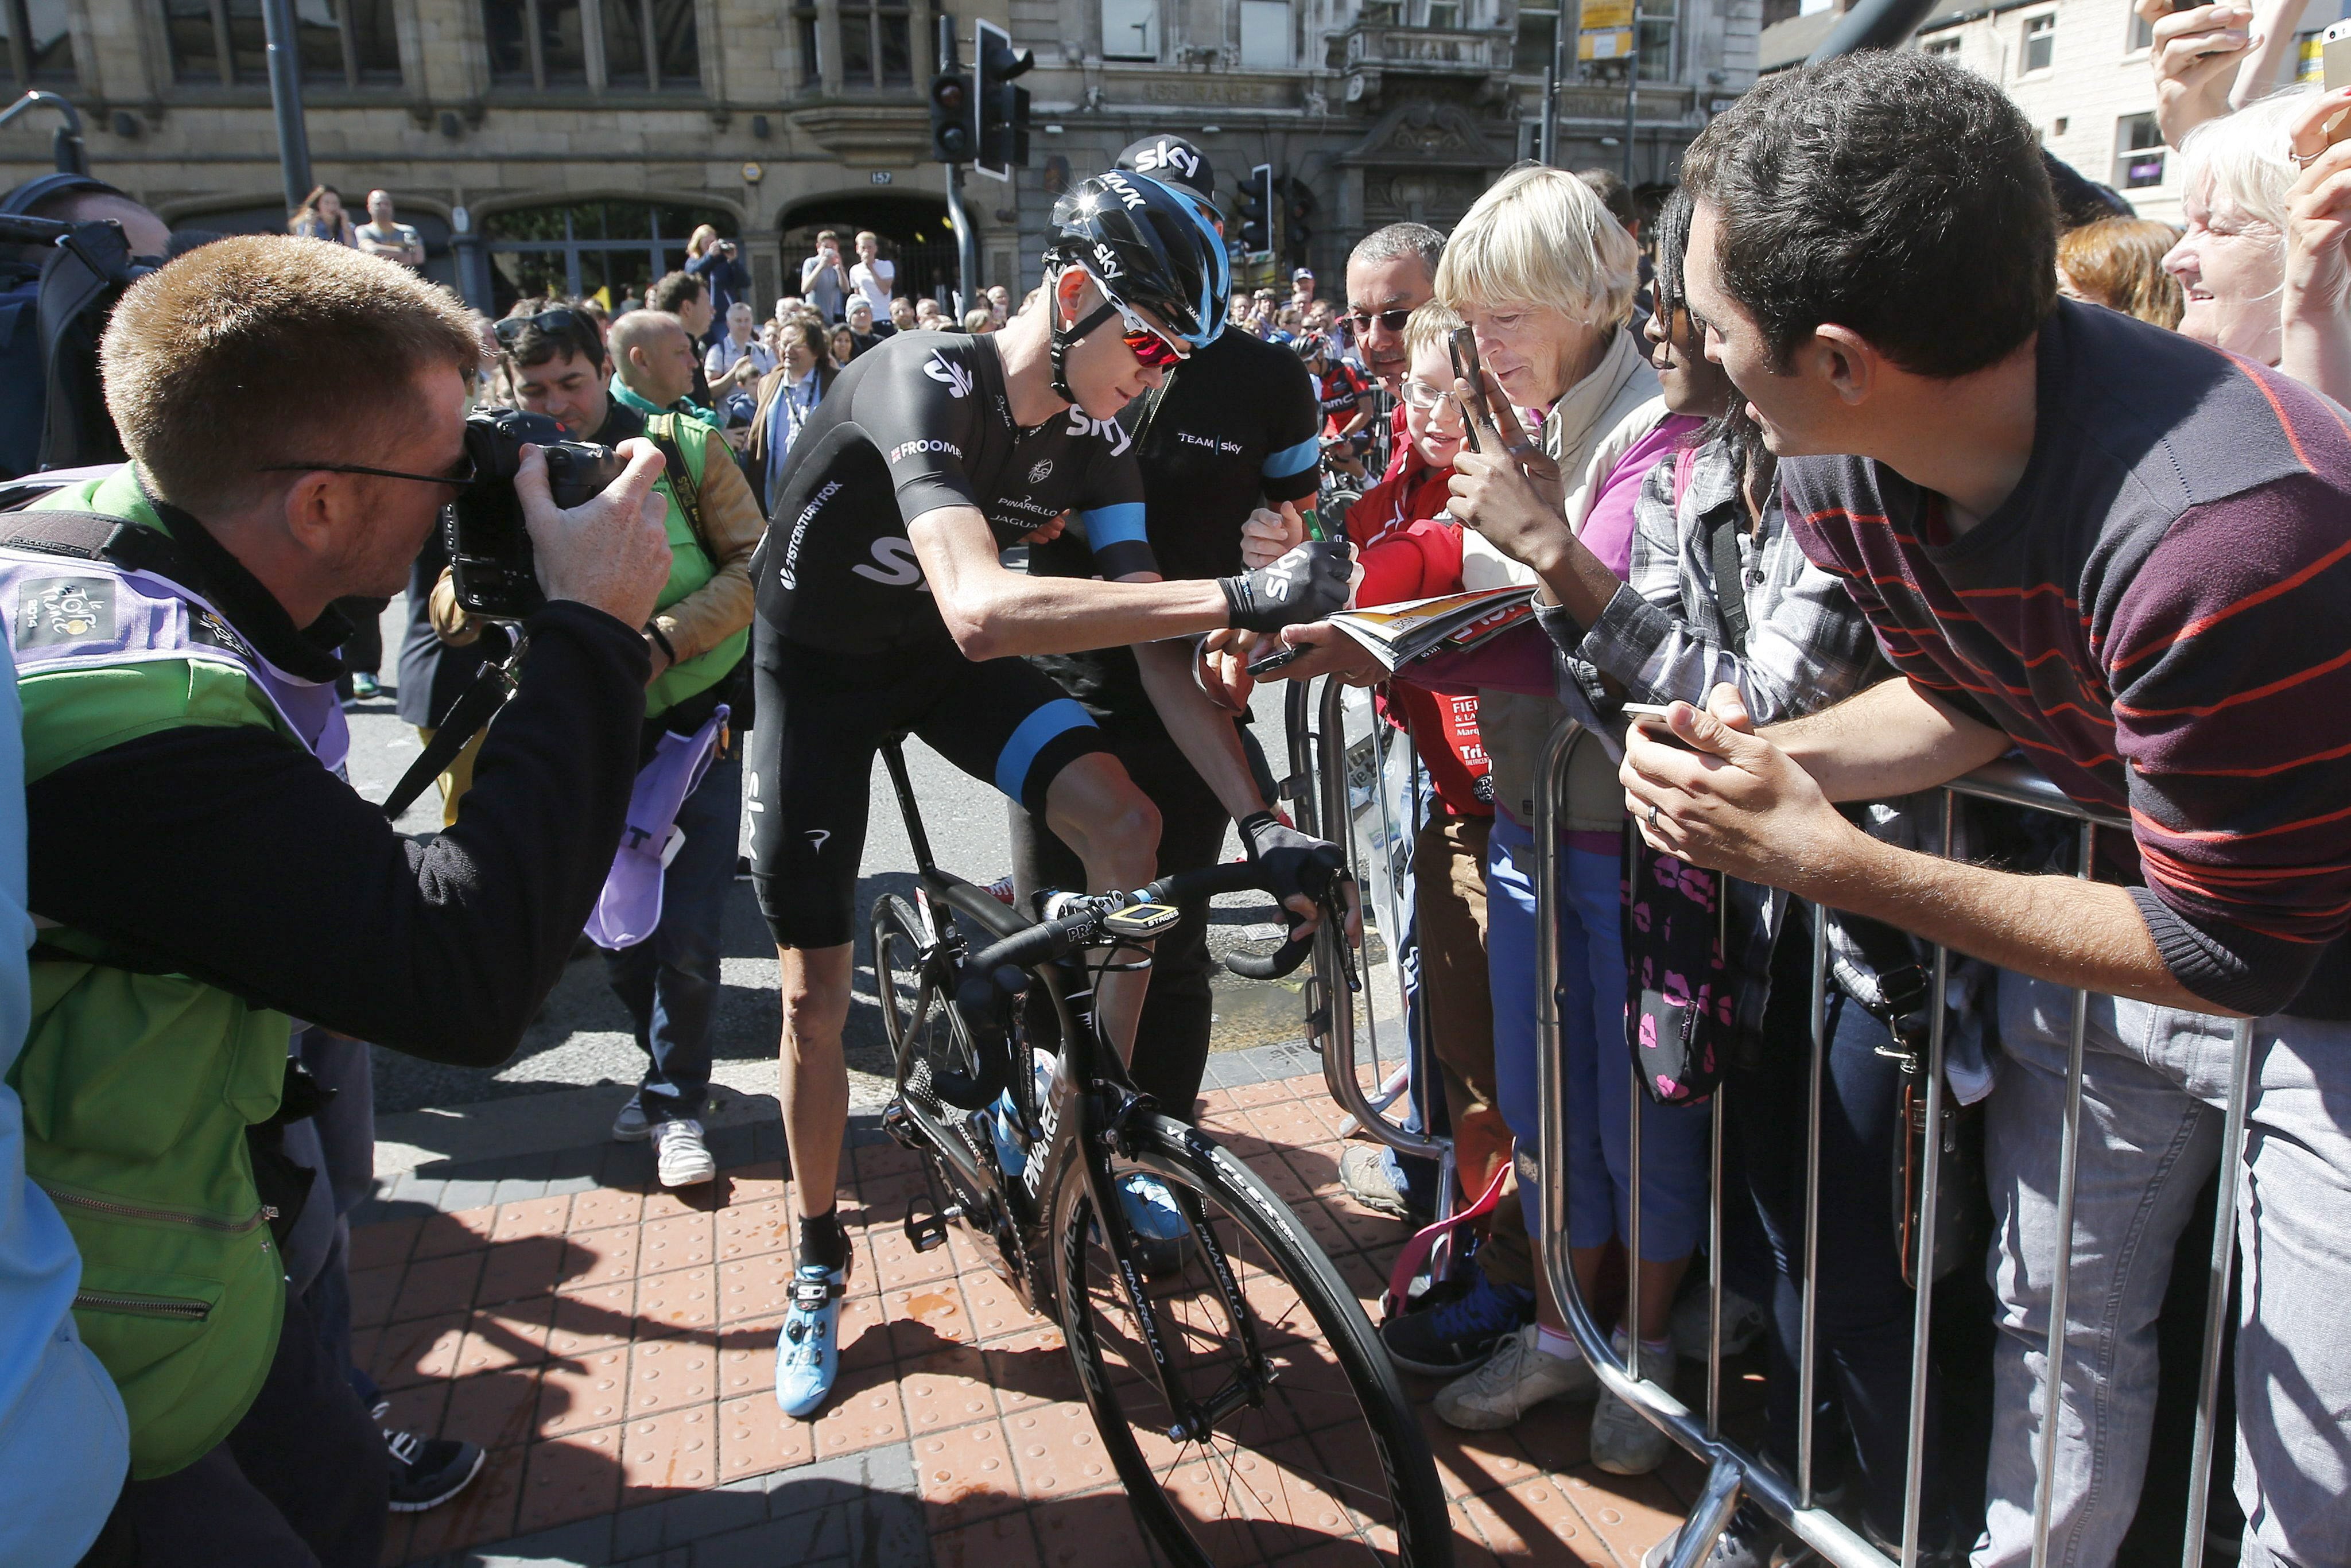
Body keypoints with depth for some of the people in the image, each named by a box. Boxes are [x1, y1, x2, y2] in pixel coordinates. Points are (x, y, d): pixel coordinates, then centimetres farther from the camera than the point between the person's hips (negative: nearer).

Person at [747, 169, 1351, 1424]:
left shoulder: (1092, 432, -13)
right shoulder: (928, 383, -33)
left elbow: (1147, 634, -12)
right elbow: (982, 610, -51)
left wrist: (1258, 812, -21)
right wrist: (1238, 597, -58)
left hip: (941, 657, 4)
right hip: (819, 661, -4)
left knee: (1127, 824, -21)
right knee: (814, 988, 1)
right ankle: (818, 1264, 24)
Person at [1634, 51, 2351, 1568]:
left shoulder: (2225, 532, -38)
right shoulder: (1842, 476, -15)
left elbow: (2227, 956, -27)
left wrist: (1831, 862, -28)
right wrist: (1772, 759, -15)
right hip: (2139, 888, 6)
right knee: (2059, 1325, 19)